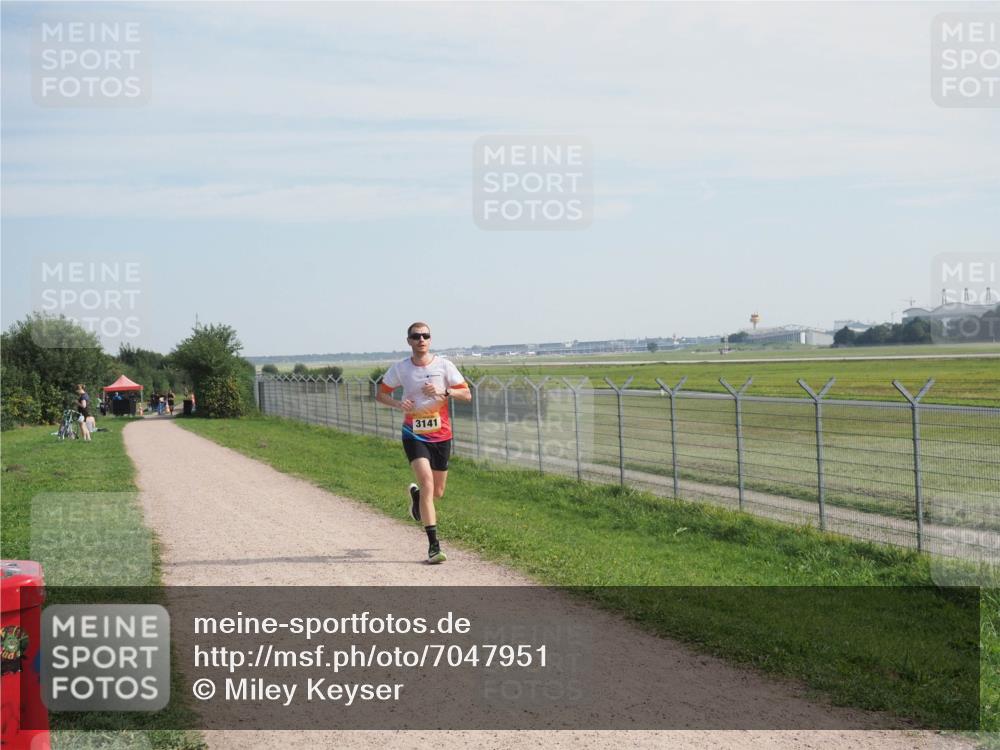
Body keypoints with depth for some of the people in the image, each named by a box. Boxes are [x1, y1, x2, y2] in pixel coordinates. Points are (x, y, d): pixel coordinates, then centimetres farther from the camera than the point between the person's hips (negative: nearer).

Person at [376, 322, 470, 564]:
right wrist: (398, 404, -14)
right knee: (427, 483, -19)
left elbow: (467, 394, -4)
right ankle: (433, 546, -16)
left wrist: (442, 392, -22)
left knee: (437, 492, 11)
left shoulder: (444, 366, -4)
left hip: (441, 435, 2)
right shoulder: (400, 368, -3)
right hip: (414, 435, -2)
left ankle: (416, 495, 49)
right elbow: (381, 394, 7)